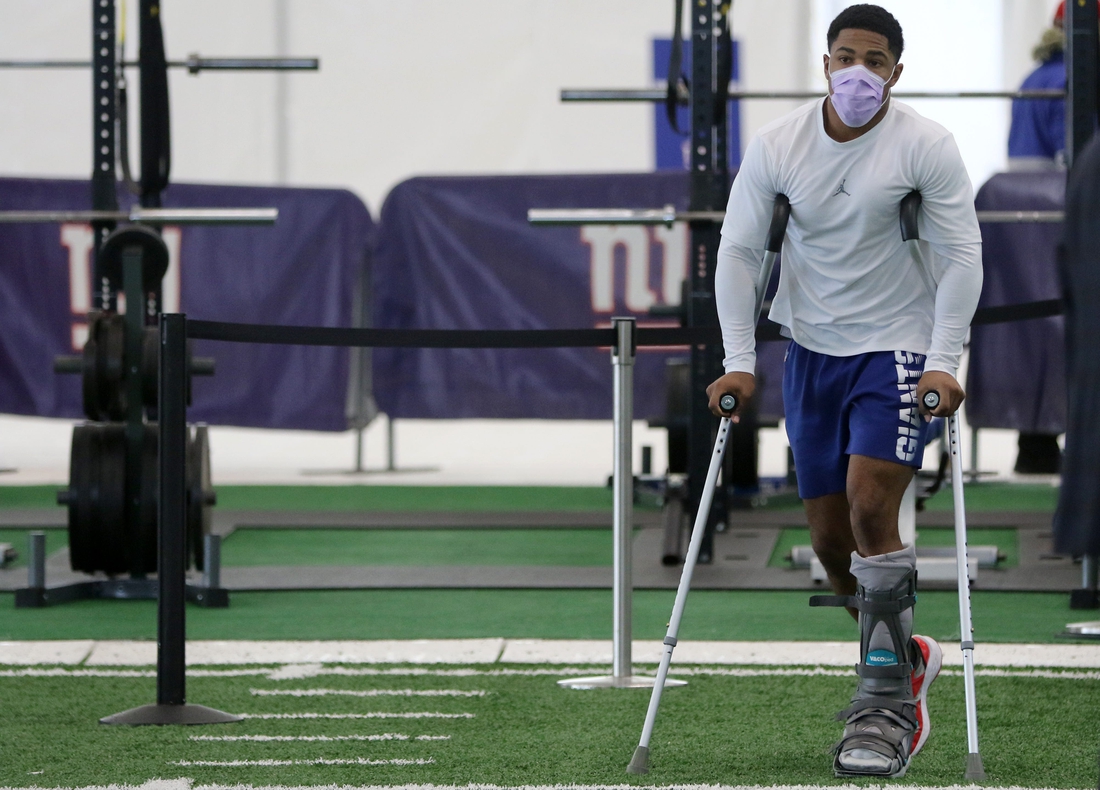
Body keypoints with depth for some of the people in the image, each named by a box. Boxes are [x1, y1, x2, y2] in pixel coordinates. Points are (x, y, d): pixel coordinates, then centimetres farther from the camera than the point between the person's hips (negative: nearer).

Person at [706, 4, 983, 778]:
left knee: (870, 507, -20)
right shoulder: (777, 146, -4)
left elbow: (961, 255, -9)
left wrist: (945, 363, -17)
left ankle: (886, 704, -14)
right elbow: (739, 250, 1)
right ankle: (907, 654, 32)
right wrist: (739, 360, -6)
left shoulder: (926, 146, -12)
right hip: (812, 350, 4)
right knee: (830, 540, 6)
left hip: (899, 347, -4)